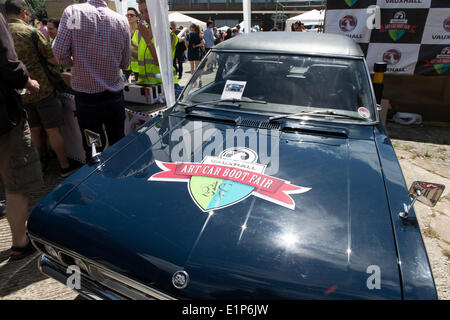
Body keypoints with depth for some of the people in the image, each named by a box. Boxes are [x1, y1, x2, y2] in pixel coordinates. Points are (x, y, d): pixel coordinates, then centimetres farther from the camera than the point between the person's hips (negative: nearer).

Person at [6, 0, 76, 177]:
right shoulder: (31, 32, -10)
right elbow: (54, 60, -10)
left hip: (19, 94, 5)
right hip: (42, 90, -5)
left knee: (34, 130, 18)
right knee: (53, 130, 2)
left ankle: (41, 162, 32)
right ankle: (65, 167, 9)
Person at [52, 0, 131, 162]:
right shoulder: (121, 20, -2)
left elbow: (60, 52, -12)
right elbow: (125, 63, 4)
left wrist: (74, 62, 9)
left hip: (85, 96, -2)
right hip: (115, 97, 2)